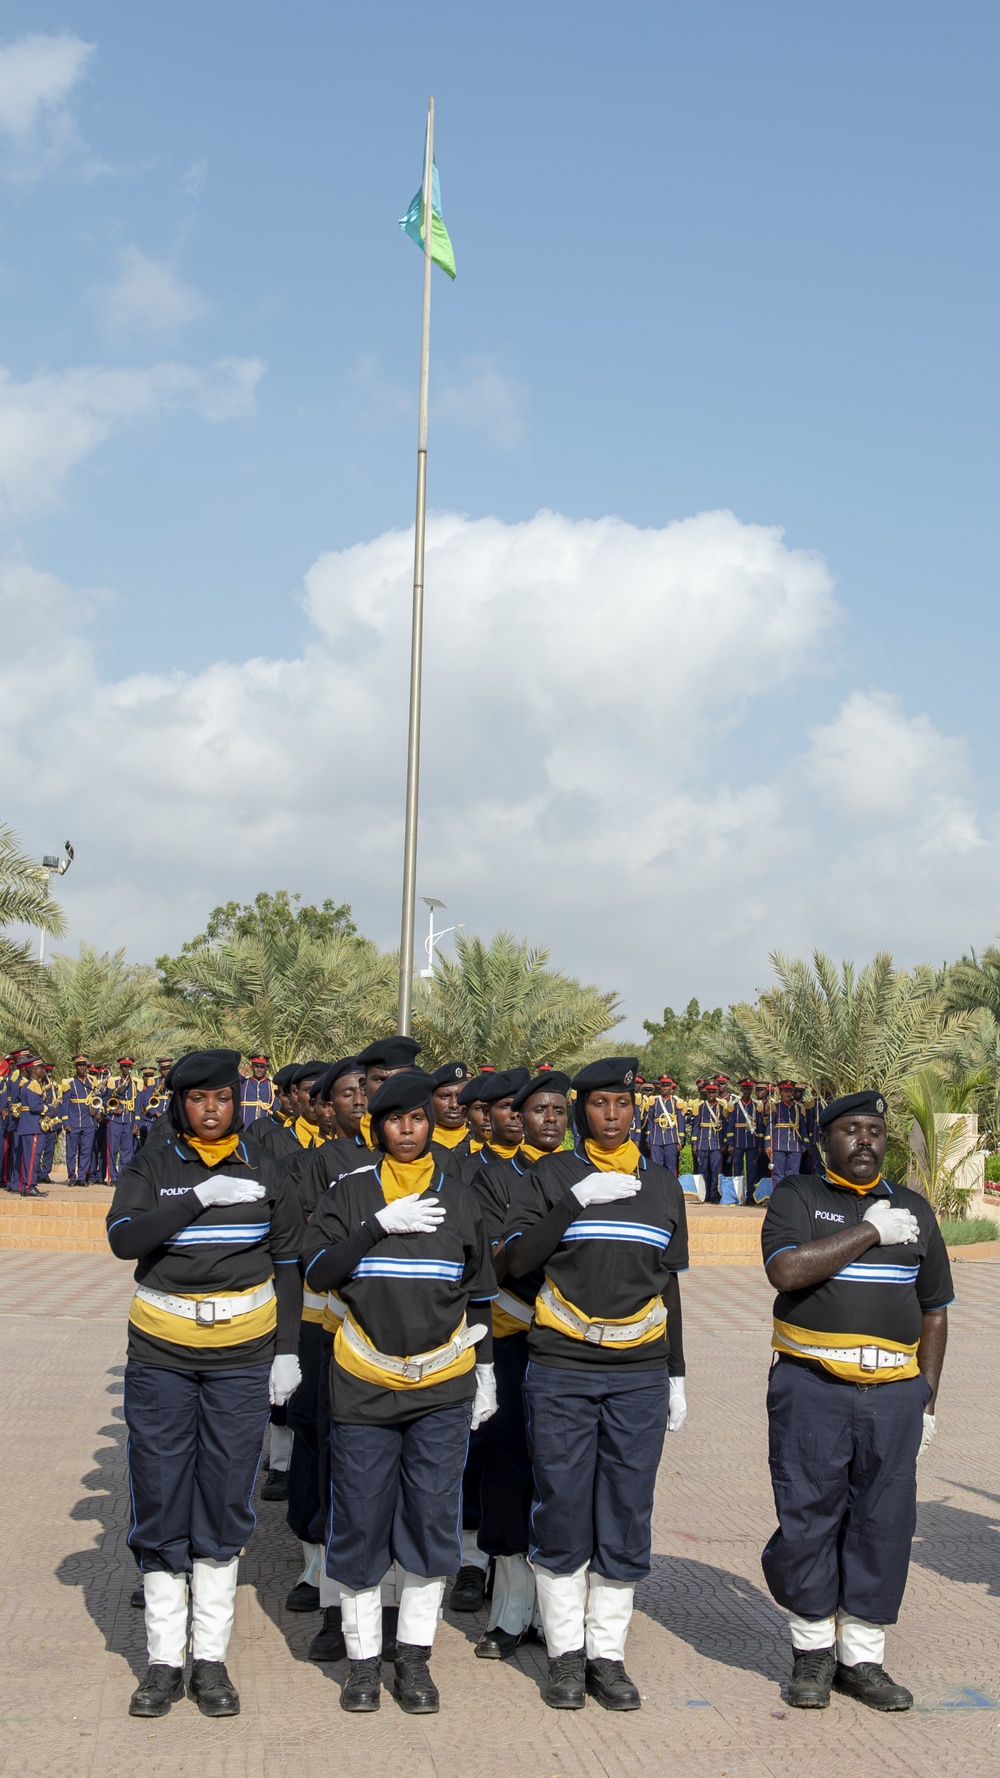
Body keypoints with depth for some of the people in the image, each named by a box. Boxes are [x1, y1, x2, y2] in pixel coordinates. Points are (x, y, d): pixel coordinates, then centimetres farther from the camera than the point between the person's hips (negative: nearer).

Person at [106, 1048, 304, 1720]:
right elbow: (124, 1238, -15)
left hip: (242, 1359, 1)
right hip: (161, 1358, -1)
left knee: (224, 1506, 5)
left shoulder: (264, 1172, 4)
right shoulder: (152, 1166, 1)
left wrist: (288, 1351, 4)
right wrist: (201, 1197, -22)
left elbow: (289, 1264, 9)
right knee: (161, 1505, 3)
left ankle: (211, 1658, 16)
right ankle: (164, 1658, 15)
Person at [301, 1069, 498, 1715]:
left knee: (432, 1522, 4)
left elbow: (480, 1295, 13)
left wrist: (485, 1370, 10)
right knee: (360, 1523, 3)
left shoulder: (459, 1200, 7)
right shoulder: (350, 1193, 1)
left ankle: (415, 1657, 18)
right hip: (364, 1387, -1)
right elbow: (317, 1269, -11)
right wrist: (381, 1226, -18)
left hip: (443, 1392, 1)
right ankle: (363, 1657, 18)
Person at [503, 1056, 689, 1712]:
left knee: (627, 1517, 5)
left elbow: (669, 1286, 14)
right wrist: (577, 1200, -18)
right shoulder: (553, 1176, 1)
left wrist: (676, 1375, 13)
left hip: (640, 1375, 2)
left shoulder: (662, 1184, 9)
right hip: (561, 1372, -2)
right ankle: (566, 1652, 17)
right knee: (562, 1513, 3)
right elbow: (517, 1260, -11)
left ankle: (607, 1653, 17)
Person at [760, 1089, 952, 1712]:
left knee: (883, 1526, 5)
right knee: (808, 1520, 1)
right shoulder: (797, 1197, 2)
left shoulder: (914, 1209, 13)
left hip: (894, 1394, 3)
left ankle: (861, 1658, 17)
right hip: (812, 1388, -3)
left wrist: (927, 1398, 12)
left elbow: (934, 1311, 17)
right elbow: (787, 1269, -17)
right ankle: (813, 1650, 19)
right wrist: (870, 1232, -12)